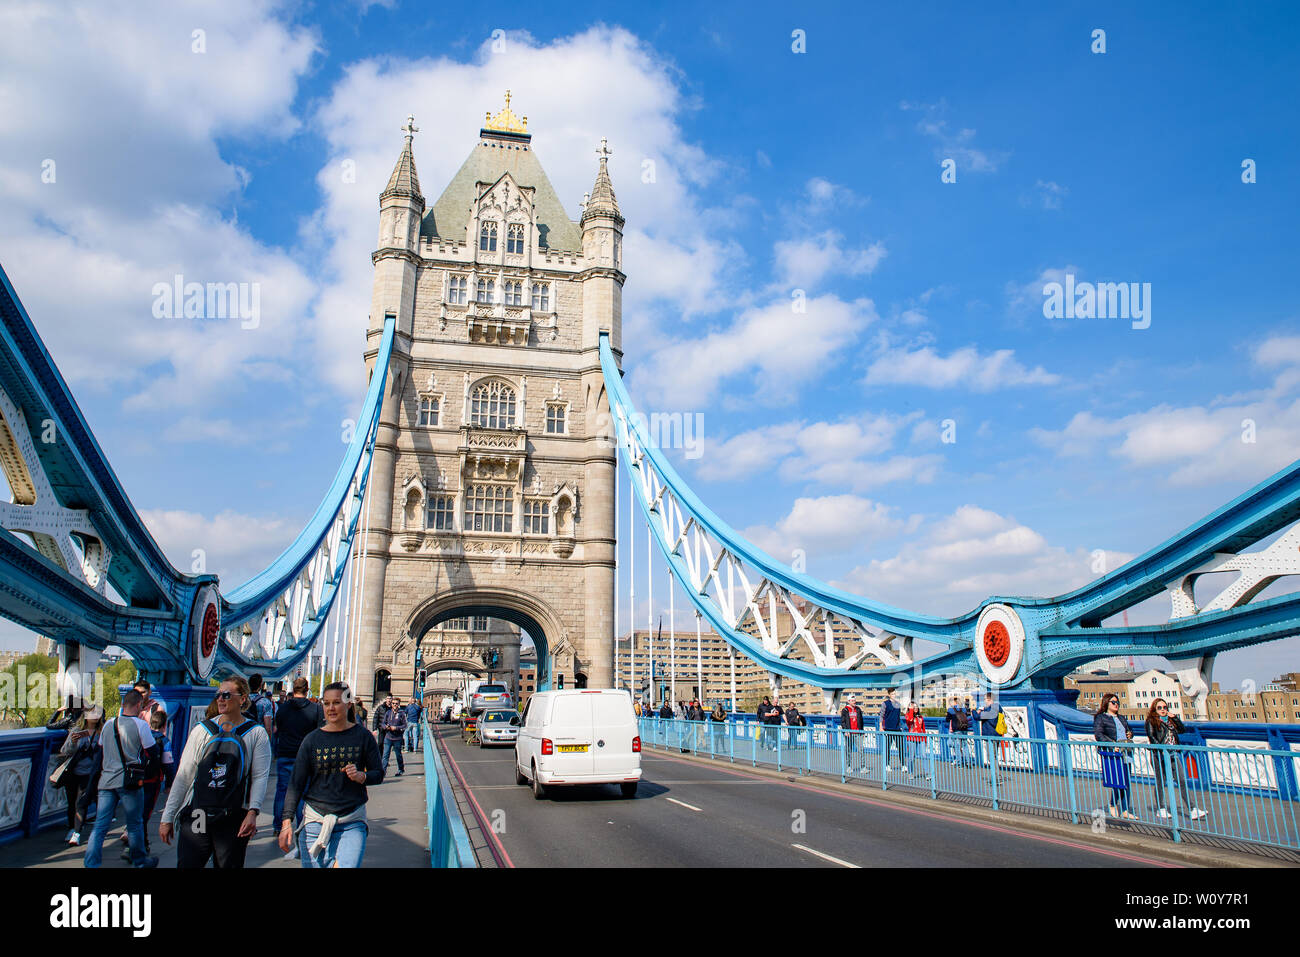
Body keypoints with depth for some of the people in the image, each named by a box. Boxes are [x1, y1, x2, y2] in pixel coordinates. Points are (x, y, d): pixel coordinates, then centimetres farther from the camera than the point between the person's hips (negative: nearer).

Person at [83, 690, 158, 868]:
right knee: (135, 824, 8)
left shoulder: (108, 724, 9)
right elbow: (152, 752, -1)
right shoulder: (140, 725, -7)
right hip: (129, 781, -5)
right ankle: (139, 860, 20)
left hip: (106, 780, 5)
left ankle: (91, 863, -2)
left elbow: (101, 751, 20)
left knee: (100, 826, 5)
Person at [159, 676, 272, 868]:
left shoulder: (256, 733, -1)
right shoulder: (202, 730, 6)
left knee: (229, 864, 6)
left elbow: (260, 776, -5)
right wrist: (167, 817, 6)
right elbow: (183, 775, 7)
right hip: (196, 816, 2)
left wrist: (252, 812, -18)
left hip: (233, 822, -2)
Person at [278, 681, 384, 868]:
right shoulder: (312, 739, 3)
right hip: (315, 820, 2)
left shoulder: (362, 736, 1)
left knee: (347, 864, -18)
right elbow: (296, 783, 3)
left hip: (352, 823, -1)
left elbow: (378, 774, 6)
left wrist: (361, 776, -15)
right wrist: (287, 822, -5)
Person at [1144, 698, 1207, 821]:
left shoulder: (1170, 720, 18)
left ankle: (1192, 810, -4)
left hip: (1173, 755, 5)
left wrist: (1175, 718, 3)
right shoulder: (1151, 721, 0)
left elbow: (1182, 730, 11)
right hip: (1159, 756, -5)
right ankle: (1160, 809, 12)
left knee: (1182, 781, -3)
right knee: (1160, 782, 3)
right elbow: (1151, 737, -10)